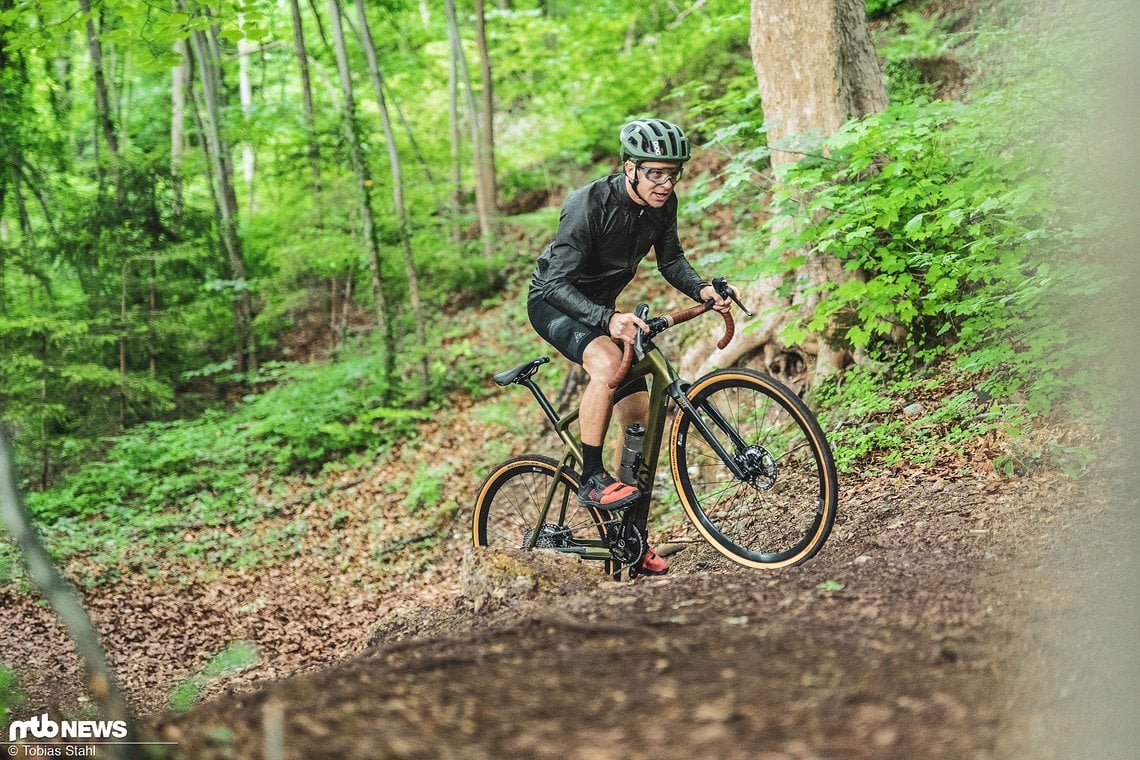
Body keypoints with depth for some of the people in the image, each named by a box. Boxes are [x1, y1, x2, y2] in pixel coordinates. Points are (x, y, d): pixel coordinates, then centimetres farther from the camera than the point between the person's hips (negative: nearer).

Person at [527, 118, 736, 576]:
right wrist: (608, 320, -47)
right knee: (607, 361, -38)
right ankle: (591, 480, -23)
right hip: (553, 302, -7)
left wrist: (702, 290, -15)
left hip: (600, 308, 7)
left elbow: (670, 260, 5)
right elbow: (558, 282, -32)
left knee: (639, 415, -1)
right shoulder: (590, 204, -29)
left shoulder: (663, 203, -10)